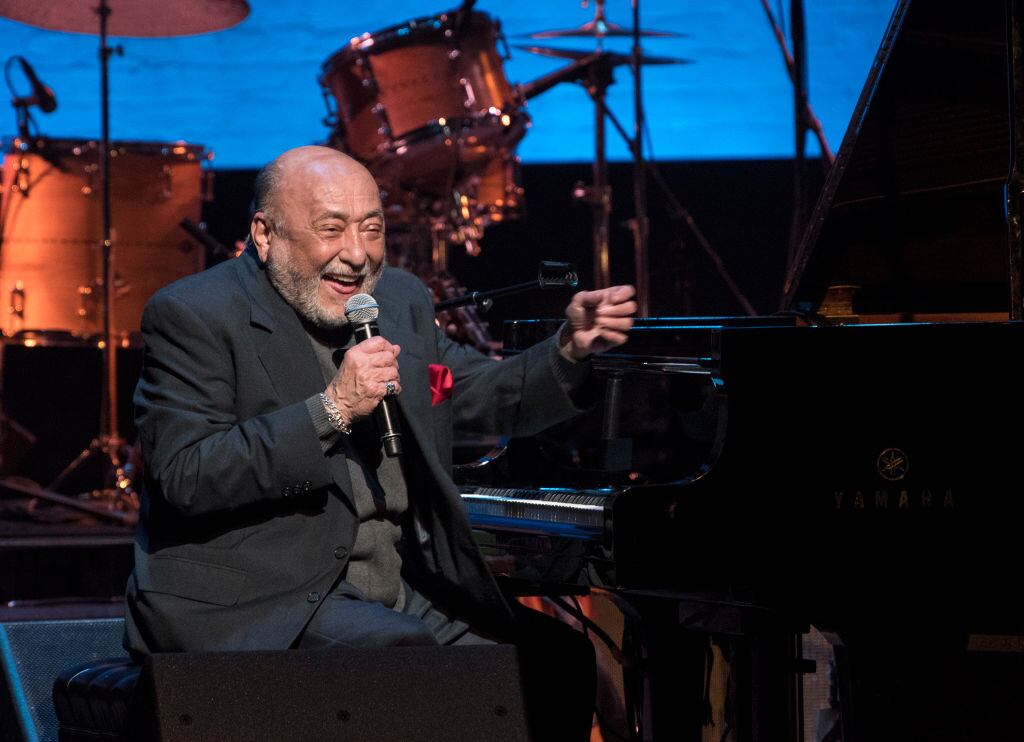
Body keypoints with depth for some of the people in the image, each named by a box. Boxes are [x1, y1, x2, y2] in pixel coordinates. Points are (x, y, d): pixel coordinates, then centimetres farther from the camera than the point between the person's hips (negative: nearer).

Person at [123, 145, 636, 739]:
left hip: (409, 593, 7)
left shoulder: (400, 301, 14)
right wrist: (332, 410, -21)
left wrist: (573, 349, 4)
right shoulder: (194, 317, -7)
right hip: (261, 607, -7)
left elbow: (493, 399, 24)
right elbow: (183, 479, -18)